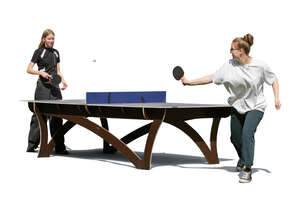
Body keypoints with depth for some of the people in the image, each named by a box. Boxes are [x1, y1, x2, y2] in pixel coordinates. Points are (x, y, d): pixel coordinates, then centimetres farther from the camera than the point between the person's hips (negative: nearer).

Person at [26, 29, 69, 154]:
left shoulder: (56, 52, 15)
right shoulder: (39, 52, -1)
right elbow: (29, 69, 0)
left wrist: (63, 80, 3)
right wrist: (41, 72, -15)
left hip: (55, 86, 5)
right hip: (43, 86, -5)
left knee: (57, 115, 2)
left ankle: (59, 147, 4)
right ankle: (32, 145, 9)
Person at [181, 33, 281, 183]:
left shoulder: (260, 66, -15)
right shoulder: (229, 66, -10)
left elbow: (274, 80, 0)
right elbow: (211, 78, -6)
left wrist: (276, 98, -9)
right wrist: (190, 82, -10)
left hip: (255, 107, -4)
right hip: (237, 106, 4)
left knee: (247, 134, -23)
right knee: (235, 138, 10)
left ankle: (247, 169, -14)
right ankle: (243, 158, 44)